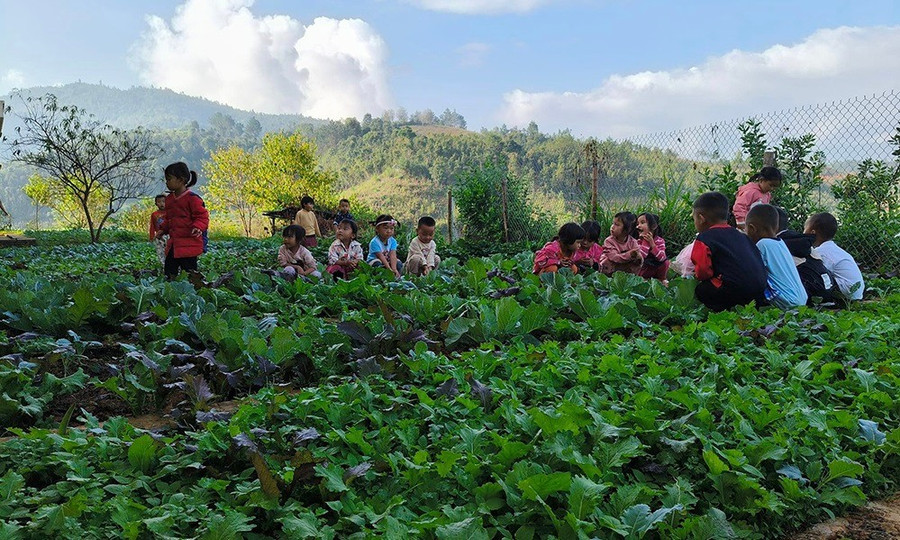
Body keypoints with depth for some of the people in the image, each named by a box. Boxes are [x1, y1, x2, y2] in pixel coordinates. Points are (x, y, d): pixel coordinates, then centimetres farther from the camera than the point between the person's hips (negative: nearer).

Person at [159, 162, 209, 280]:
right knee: (169, 270, 8)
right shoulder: (169, 199, 14)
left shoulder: (192, 198, -12)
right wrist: (163, 230, 14)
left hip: (189, 243, -8)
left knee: (189, 271, -4)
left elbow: (202, 216, -12)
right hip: (174, 243, 8)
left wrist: (198, 227, -28)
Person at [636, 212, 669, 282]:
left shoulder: (660, 241, -11)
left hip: (656, 267, 1)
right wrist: (646, 242, -28)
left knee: (665, 262, -17)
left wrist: (652, 243, -29)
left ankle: (661, 279, 5)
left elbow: (662, 258, -24)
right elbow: (640, 257, -29)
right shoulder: (639, 241, -14)